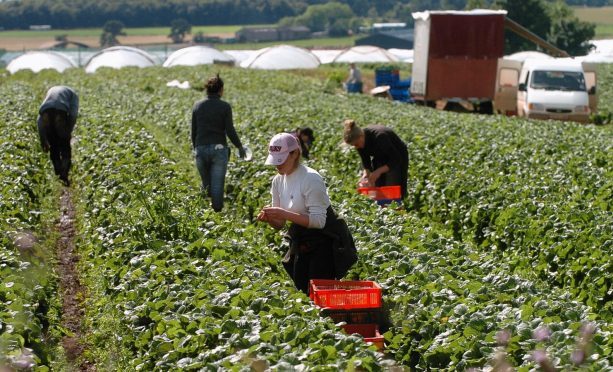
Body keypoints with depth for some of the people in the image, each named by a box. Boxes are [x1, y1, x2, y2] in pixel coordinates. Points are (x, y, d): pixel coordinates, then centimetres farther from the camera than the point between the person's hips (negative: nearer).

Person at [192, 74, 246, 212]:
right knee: (217, 185, 1)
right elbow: (230, 131, -6)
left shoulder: (197, 105, 4)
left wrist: (194, 146, 25)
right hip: (218, 149, -3)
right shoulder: (225, 106, -5)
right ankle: (217, 211, 2)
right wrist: (240, 146, 8)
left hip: (201, 149, 3)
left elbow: (193, 130, 9)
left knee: (206, 184, 17)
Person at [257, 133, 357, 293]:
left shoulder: (311, 179, -20)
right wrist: (269, 218, -17)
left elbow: (319, 221, -25)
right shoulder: (278, 181, 2)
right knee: (302, 290, 10)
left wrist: (285, 214, -31)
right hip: (301, 242, 7)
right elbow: (280, 224, 6)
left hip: (325, 242, -7)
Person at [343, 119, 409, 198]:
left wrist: (378, 171, -37)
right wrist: (365, 174, -23)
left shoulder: (379, 137, -36)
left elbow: (396, 159, -30)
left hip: (398, 157, -6)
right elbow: (365, 162, -5)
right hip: (380, 159, 6)